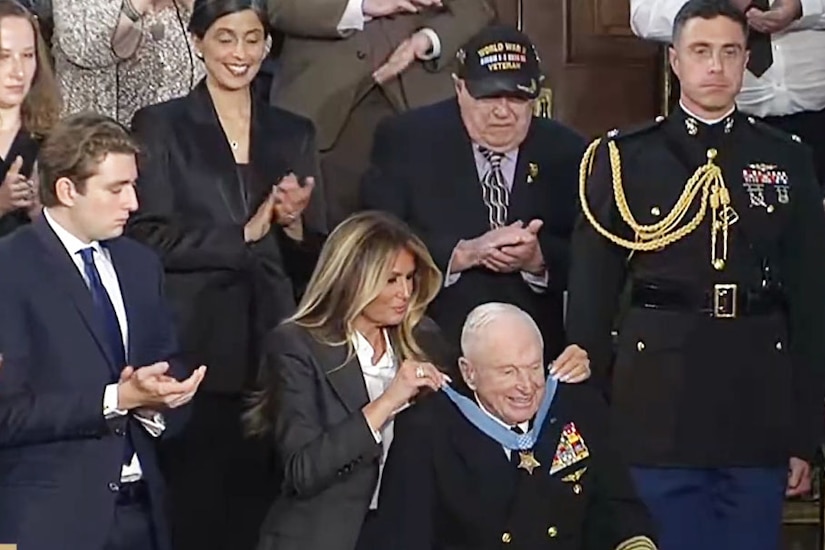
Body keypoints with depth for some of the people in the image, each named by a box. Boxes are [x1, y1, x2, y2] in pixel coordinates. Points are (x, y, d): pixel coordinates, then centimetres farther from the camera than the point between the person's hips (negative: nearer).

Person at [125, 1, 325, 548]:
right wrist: (245, 233, -9)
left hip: (271, 347, 3)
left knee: (261, 503, 1)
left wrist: (293, 222, -6)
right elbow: (148, 238, -6)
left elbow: (314, 259, 15)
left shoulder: (294, 133, 15)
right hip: (193, 349, -3)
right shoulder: (160, 126, 4)